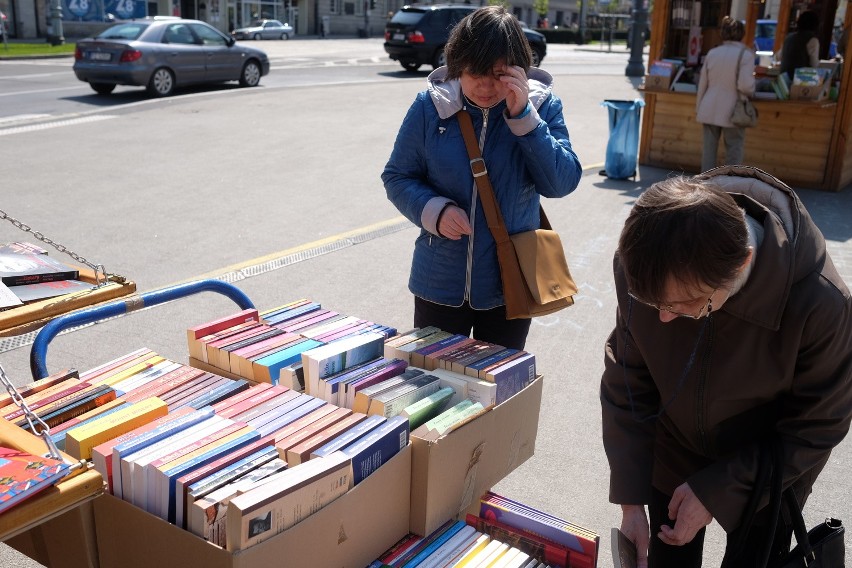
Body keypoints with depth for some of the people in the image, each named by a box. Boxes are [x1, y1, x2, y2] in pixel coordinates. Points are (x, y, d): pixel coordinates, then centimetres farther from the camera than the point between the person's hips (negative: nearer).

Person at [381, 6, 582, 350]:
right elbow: (397, 177, -1)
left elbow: (562, 183, -15)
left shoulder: (541, 104, -8)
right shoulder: (430, 105, -8)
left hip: (508, 284, 0)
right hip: (440, 282, 0)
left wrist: (522, 115, -23)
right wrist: (435, 210, -20)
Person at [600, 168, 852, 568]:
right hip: (672, 454, 2)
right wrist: (631, 498, -15)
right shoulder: (644, 270, -29)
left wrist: (713, 489, -20)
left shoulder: (818, 303, -36)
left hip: (767, 474, -2)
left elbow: (817, 427, -20)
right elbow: (626, 384, -16)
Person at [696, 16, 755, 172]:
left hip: (709, 111, 4)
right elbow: (745, 85, -16)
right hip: (732, 112, -4)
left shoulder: (712, 53, 4)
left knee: (709, 149, 10)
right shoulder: (745, 54, -10)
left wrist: (698, 108, 17)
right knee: (734, 152, 5)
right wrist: (751, 92, 6)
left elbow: (702, 84, 8)